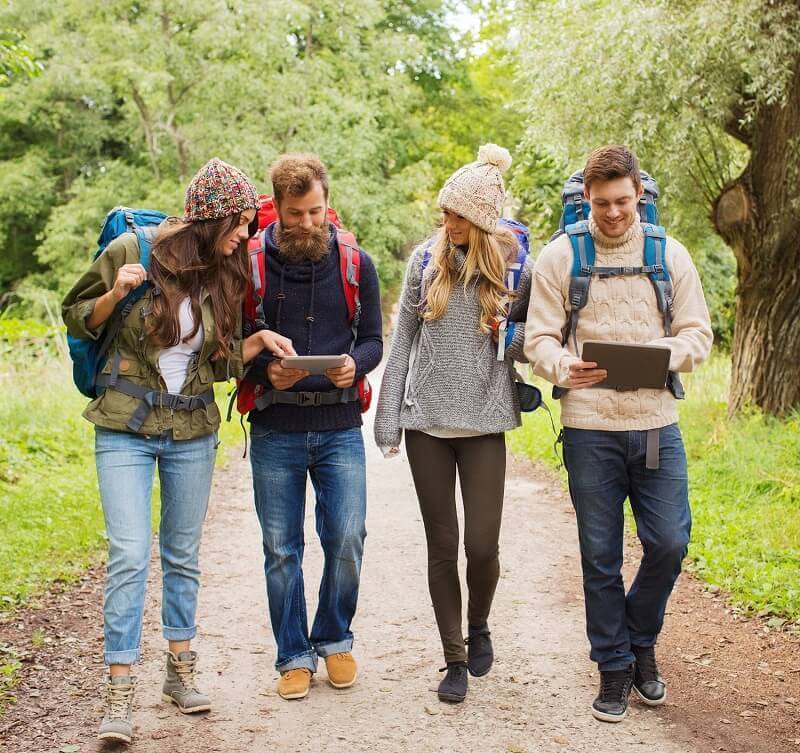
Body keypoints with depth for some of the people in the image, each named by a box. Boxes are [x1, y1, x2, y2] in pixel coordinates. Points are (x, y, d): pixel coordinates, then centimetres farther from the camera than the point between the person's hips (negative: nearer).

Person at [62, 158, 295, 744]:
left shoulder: (226, 276, 2)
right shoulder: (132, 251, -9)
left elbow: (219, 364, 10)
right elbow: (77, 318, 2)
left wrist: (259, 341, -7)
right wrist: (115, 295, -17)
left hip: (192, 432, 4)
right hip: (126, 430, -4)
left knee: (183, 555, 13)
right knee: (129, 556, -11)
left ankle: (181, 672, 26)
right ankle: (120, 692, -4)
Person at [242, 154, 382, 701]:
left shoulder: (355, 263, 4)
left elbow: (373, 339, 8)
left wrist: (355, 364, -14)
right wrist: (265, 370, -16)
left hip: (339, 428, 1)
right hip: (275, 431, -1)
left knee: (347, 541, 0)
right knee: (282, 550, 6)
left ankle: (335, 638, 24)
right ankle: (294, 656, 21)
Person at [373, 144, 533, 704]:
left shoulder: (518, 267, -2)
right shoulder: (426, 258, 2)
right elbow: (403, 339, 6)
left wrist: (508, 333, -12)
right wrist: (388, 416, 2)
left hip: (484, 423, -1)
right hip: (427, 420, 1)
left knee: (483, 544, -3)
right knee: (442, 545, 5)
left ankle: (479, 624, 29)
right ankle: (454, 658, 18)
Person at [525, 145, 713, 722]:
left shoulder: (670, 255, 6)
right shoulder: (560, 257, 2)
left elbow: (698, 334, 5)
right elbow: (540, 338, 1)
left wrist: (664, 353, -17)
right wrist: (563, 366, -21)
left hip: (657, 423, 1)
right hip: (589, 427, -1)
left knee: (669, 544, 1)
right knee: (601, 556, 6)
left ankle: (640, 642, 27)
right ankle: (614, 666, 22)